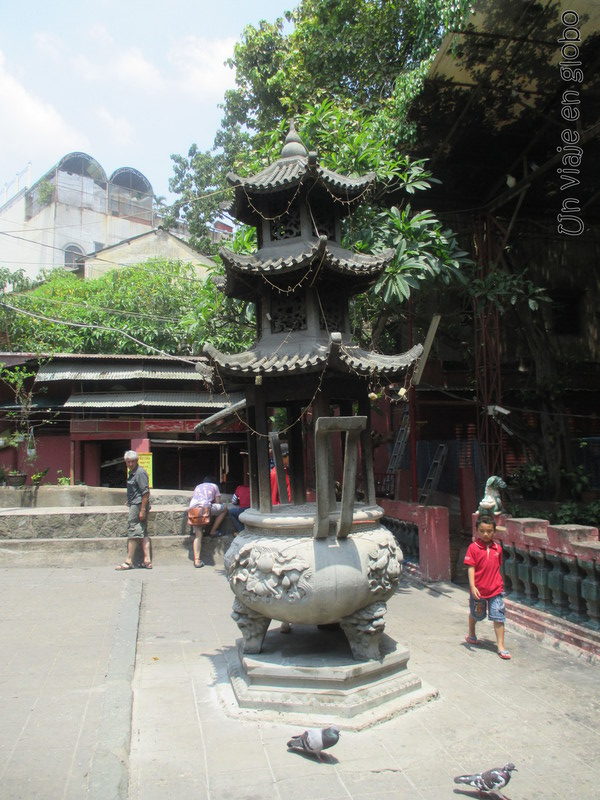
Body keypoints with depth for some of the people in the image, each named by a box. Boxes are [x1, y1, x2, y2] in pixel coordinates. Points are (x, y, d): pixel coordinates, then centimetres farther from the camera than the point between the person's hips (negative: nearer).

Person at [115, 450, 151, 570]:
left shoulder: (140, 473, -14)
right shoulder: (132, 472, 17)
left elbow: (146, 492, -19)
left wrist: (143, 510, -22)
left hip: (138, 506, -10)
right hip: (135, 505, 10)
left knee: (133, 532, -5)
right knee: (143, 533, 8)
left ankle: (128, 562, 1)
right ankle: (147, 561, 8)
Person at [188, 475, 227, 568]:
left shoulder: (198, 487, 34)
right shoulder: (214, 486, 24)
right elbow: (218, 502, 19)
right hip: (205, 507, -4)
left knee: (198, 535, 7)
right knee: (224, 509, 19)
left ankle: (197, 560, -4)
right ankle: (212, 531, 18)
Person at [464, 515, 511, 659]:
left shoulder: (497, 548, 0)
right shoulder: (473, 548, -13)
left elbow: (497, 567, 11)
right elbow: (470, 568, -14)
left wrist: (499, 583, 14)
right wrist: (472, 586, -21)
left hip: (496, 589, 2)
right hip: (479, 589, -2)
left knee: (498, 617, -4)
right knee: (476, 614, 20)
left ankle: (501, 646, 3)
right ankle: (471, 635, 45)